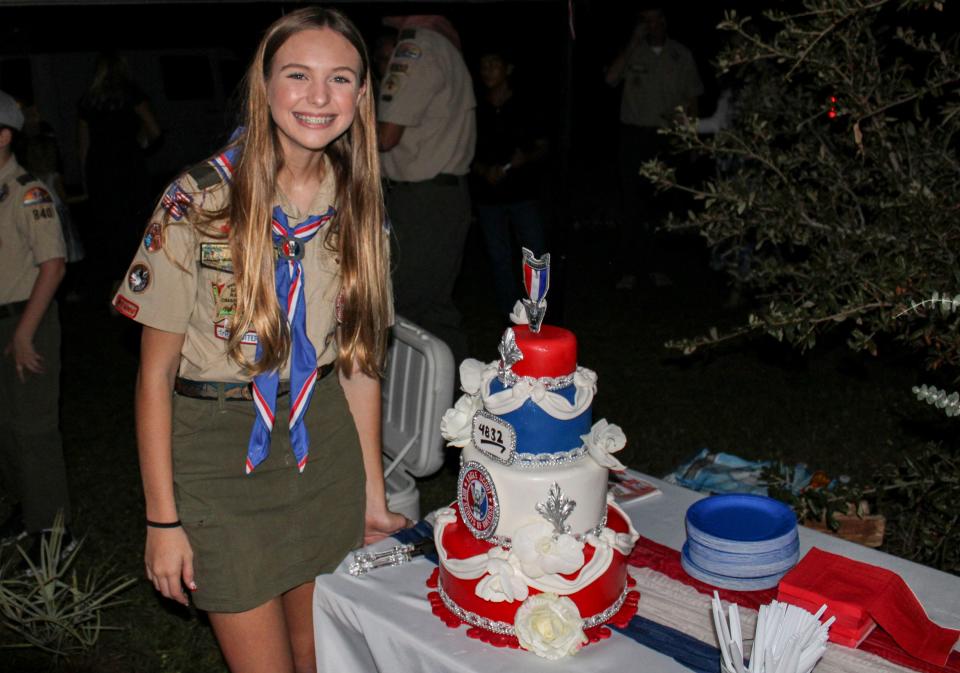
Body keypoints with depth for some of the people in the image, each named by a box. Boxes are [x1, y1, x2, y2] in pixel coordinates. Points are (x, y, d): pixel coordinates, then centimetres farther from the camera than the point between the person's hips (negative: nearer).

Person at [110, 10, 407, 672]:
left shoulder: (358, 204, -1)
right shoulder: (197, 202, -16)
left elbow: (359, 357, 5)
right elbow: (156, 373, -11)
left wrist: (373, 492, 7)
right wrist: (163, 520, -9)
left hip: (324, 443, 4)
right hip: (221, 452, -4)